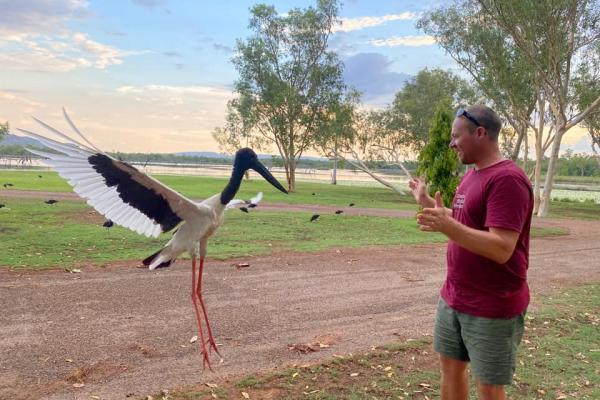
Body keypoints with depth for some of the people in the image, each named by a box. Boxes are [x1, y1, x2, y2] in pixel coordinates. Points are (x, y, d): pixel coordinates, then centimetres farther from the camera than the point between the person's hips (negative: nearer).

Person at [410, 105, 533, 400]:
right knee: (450, 366, 19)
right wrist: (426, 201, 20)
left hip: (492, 308, -9)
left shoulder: (507, 179, -20)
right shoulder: (472, 174, 9)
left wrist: (447, 226, -37)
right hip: (453, 298, 9)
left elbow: (501, 249, -28)